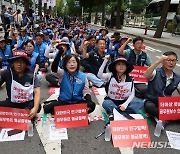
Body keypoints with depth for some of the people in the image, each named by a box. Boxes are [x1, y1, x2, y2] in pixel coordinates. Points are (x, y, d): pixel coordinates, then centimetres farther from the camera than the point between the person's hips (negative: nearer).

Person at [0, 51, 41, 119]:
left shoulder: (32, 75, -6)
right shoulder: (7, 73, -3)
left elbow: (37, 92, -13)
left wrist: (35, 108, -28)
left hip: (28, 103, -2)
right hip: (12, 103, 2)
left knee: (38, 107, -32)